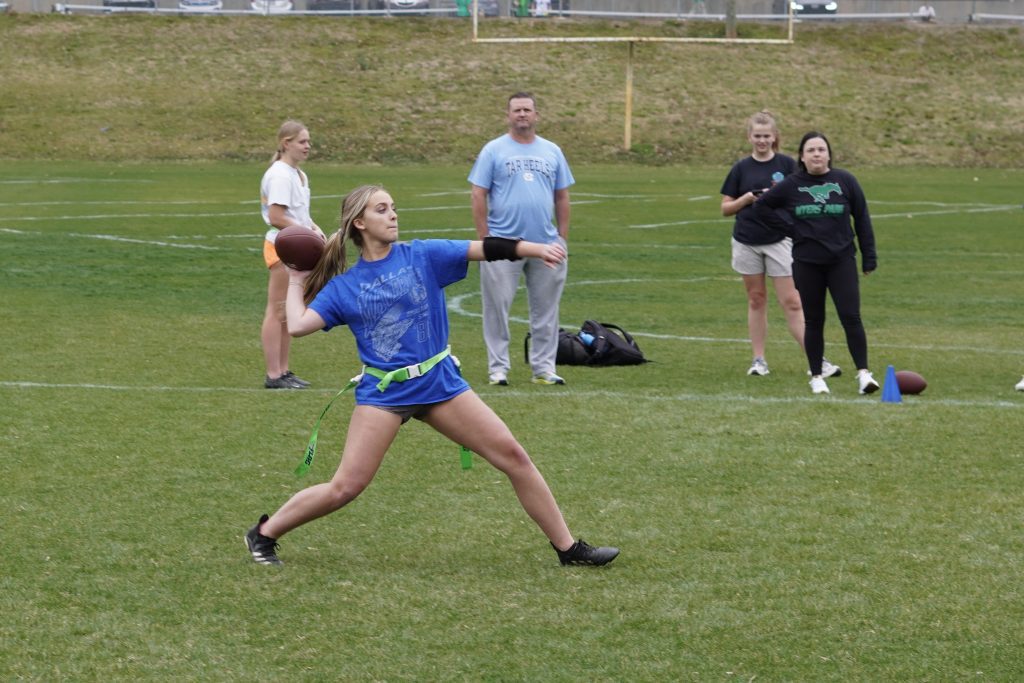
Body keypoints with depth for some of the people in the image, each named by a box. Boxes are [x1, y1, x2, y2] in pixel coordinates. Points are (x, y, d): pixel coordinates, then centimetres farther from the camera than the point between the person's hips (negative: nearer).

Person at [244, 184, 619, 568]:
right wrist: (296, 282, 5)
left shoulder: (422, 256, 1)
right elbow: (297, 326, -8)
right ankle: (264, 534, 12)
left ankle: (568, 548, 7)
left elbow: (484, 249, -10)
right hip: (383, 392, -2)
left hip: (439, 382, 2)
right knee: (346, 487, -9)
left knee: (512, 455, -3)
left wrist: (535, 249, -23)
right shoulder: (342, 287, 1)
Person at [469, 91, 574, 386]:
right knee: (497, 308, -1)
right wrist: (484, 238, -7)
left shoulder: (552, 152, 11)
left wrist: (563, 237, 7)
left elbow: (561, 197, 14)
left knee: (545, 310, 6)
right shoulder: (493, 150, 1)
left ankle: (544, 368, 14)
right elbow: (478, 195, -2)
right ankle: (498, 367, 7)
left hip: (545, 244, 3)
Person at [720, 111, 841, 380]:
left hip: (780, 241, -2)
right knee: (756, 300, 9)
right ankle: (758, 359, 16)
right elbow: (726, 208, 7)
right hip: (747, 243, 2)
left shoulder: (787, 165, 0)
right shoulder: (741, 168, 4)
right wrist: (747, 199, -11)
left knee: (792, 302, -6)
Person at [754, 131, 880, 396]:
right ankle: (816, 377, 16)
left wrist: (869, 258, 2)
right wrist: (789, 228, 1)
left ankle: (863, 373, -7)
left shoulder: (845, 181, -1)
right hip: (806, 263, 1)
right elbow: (762, 206, 11)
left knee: (851, 317, -10)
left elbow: (862, 219, 3)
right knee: (814, 321, 7)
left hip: (842, 260, -1)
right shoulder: (791, 185, 0)